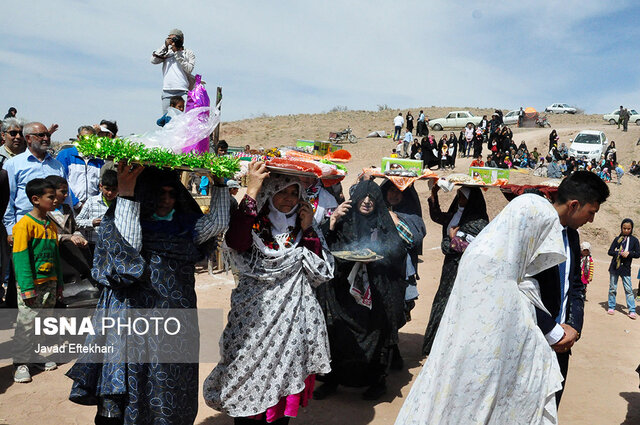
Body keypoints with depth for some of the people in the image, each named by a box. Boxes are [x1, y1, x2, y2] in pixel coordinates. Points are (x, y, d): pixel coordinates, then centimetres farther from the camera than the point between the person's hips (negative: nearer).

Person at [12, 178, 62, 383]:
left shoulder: (51, 226, 11)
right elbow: (20, 257, -15)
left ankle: (35, 356, 27)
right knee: (26, 323, -1)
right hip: (32, 285, -7)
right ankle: (21, 363, 10)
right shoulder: (25, 224, -12)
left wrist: (59, 283, 15)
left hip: (49, 283, 7)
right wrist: (27, 288, -19)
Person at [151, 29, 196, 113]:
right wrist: (165, 46, 2)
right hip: (167, 91, 3)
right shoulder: (166, 53, 18)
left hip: (182, 91, -3)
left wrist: (178, 53, -4)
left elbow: (189, 69, -3)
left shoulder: (189, 53, 12)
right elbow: (153, 60, 4)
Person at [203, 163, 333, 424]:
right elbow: (235, 241, -27)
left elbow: (321, 273, 4)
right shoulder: (253, 223, -2)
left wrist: (308, 231, -4)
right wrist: (251, 192, -26)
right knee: (250, 384, 1)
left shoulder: (303, 228, 10)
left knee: (285, 380, 10)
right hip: (255, 318, -3)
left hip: (292, 320, 3)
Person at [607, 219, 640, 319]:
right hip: (614, 267, 1)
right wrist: (619, 253, -15)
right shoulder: (617, 239, 4)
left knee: (629, 289, -3)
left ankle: (632, 311, 2)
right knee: (612, 288, 7)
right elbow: (610, 251, 2)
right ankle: (611, 307, 18)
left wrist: (629, 253, -15)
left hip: (626, 269, -1)